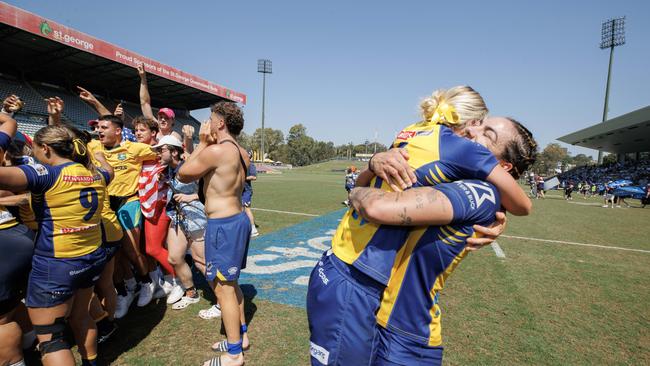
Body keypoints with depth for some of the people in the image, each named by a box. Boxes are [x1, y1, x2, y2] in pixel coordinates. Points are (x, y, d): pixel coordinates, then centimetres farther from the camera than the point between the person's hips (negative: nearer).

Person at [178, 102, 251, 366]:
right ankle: (240, 335, 36)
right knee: (231, 283, 21)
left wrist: (202, 143, 0)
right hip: (238, 219, 9)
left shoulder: (215, 150, -18)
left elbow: (183, 175, -5)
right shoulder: (242, 154, 8)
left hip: (223, 224, -9)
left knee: (223, 288, 3)